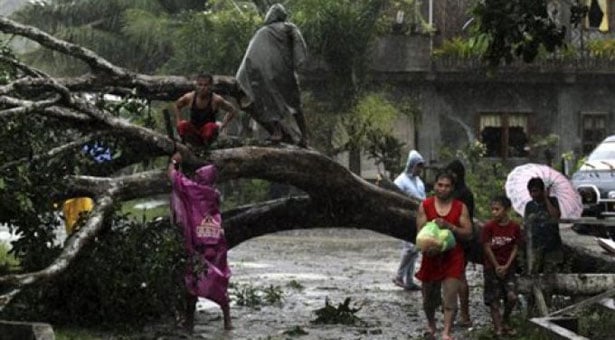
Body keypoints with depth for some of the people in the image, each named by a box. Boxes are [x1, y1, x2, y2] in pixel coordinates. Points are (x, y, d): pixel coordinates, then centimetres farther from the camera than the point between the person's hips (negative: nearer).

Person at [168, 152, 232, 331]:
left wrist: (174, 161, 22)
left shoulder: (193, 189, -6)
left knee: (193, 282, 4)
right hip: (217, 244, 4)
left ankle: (189, 321, 4)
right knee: (220, 283, 8)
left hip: (198, 246, -4)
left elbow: (173, 175, 2)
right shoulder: (215, 195, 9)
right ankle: (227, 320, 4)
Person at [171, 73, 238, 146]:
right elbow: (175, 106, 14)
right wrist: (179, 121, 1)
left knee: (211, 127, -37)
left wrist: (222, 126, -7)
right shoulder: (190, 97, -6)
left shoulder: (216, 100, -12)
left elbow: (232, 111, -1)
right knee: (182, 125, -32)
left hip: (207, 132, -1)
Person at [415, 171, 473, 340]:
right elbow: (420, 231, -3)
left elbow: (468, 232, -6)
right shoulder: (425, 206, 0)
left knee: (450, 297, -12)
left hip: (453, 257, -2)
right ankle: (431, 324, 42)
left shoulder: (460, 207, -2)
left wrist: (449, 226, -21)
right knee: (429, 297, 16)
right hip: (431, 256, 2)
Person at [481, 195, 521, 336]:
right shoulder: (489, 227, -9)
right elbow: (487, 248, -6)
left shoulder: (514, 227, -5)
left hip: (508, 266, 1)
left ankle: (505, 320, 14)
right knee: (494, 298, 0)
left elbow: (515, 248, -1)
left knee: (512, 296, -10)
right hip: (491, 266, -1)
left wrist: (506, 266, -9)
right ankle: (498, 326, 9)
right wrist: (497, 266, -7)